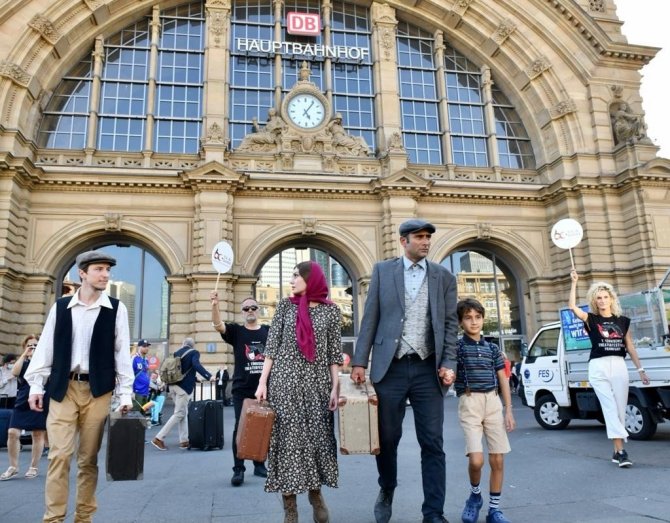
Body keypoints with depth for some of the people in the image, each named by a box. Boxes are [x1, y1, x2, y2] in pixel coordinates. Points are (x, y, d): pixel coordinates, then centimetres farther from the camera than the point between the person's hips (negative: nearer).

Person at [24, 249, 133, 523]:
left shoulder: (116, 309, 1)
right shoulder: (60, 307, 4)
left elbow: (122, 352, 0)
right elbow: (46, 347, 7)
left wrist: (125, 393, -3)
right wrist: (36, 385, 3)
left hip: (98, 390, 0)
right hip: (63, 388, 1)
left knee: (89, 458, 7)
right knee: (59, 454, -2)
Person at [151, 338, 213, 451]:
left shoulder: (176, 353, 16)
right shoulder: (194, 352, -2)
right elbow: (196, 365, -20)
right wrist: (208, 376, -30)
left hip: (173, 385, 7)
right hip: (184, 386, -7)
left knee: (183, 412, 15)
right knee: (179, 414, -2)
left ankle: (184, 440, 13)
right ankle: (159, 438, -7)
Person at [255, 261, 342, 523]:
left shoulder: (331, 310, 4)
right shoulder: (285, 306, 7)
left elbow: (334, 352, 3)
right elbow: (272, 346, 4)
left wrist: (335, 387, -4)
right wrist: (262, 381, -3)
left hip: (317, 383, 0)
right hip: (284, 380, 0)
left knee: (317, 438, 4)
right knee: (288, 439, 0)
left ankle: (316, 493, 26)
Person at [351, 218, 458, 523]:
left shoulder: (444, 277, 9)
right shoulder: (382, 270, 6)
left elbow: (450, 323, 7)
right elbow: (370, 319, 4)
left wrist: (449, 364, -5)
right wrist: (360, 361, -1)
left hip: (428, 369, 1)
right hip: (390, 367, 0)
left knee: (432, 444, 1)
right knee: (387, 438, 9)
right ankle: (386, 491, 35)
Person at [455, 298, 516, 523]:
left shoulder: (492, 348, 11)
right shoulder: (456, 346, -1)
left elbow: (503, 380, 13)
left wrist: (509, 410, 8)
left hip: (493, 403, 4)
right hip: (469, 404, -4)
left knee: (497, 460, 4)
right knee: (476, 459, -14)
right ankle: (474, 495, 16)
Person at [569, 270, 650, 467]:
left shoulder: (623, 321, 12)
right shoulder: (591, 319, 4)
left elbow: (630, 348, 15)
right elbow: (572, 306, -12)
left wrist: (640, 369, 12)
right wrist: (574, 282, -14)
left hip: (619, 366, 3)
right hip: (598, 367, -3)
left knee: (620, 409, 4)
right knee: (610, 408, -10)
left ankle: (617, 451, 13)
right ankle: (621, 450, -14)